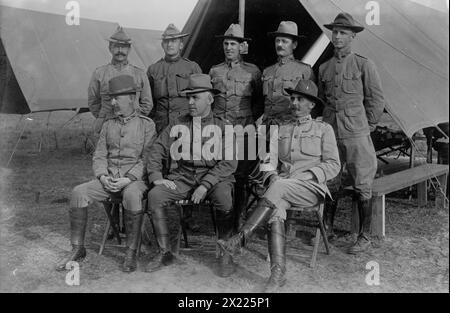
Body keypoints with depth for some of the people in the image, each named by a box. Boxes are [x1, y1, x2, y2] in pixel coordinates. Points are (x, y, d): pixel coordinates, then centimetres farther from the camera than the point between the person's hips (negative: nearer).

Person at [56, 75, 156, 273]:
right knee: (78, 192, -20)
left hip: (135, 179, -4)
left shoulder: (146, 124, 2)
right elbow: (99, 156, 13)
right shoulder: (108, 125, 17)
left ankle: (131, 253, -25)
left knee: (132, 195, -38)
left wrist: (128, 179, -18)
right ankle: (77, 249, -8)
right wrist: (103, 176, -7)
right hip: (108, 180, 5)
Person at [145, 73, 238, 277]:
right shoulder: (177, 126, 13)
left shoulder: (223, 126, 3)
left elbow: (229, 162, -7)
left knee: (224, 197, -35)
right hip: (183, 177, 3)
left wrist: (205, 185, -18)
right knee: (155, 195, -21)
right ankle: (165, 254, -8)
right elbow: (156, 151, 11)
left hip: (215, 177, -3)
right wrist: (156, 177, -6)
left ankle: (225, 255, -15)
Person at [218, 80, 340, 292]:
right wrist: (272, 175, -6)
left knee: (279, 187, -36)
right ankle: (278, 273, -33)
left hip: (312, 187, -3)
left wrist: (307, 175, -10)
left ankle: (240, 239, -38)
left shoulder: (324, 129, 12)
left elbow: (333, 165, 5)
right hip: (282, 190, 3)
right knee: (275, 210, -32)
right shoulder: (280, 130, 21)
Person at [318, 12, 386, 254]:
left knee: (361, 187, 1)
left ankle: (364, 237, 12)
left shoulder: (363, 65, 0)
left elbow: (376, 100, 3)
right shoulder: (324, 68, 12)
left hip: (356, 135, -4)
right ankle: (327, 228, 24)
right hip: (330, 133, 4)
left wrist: (367, 127, 3)